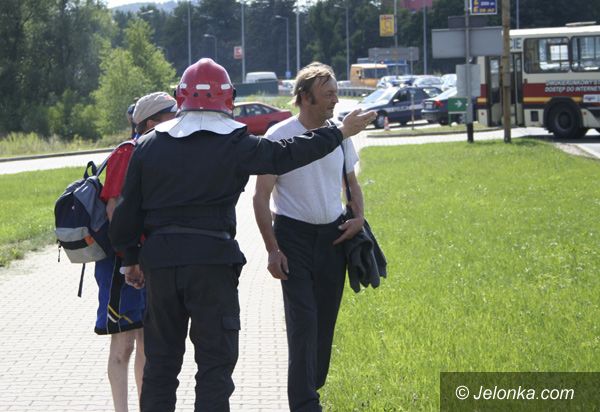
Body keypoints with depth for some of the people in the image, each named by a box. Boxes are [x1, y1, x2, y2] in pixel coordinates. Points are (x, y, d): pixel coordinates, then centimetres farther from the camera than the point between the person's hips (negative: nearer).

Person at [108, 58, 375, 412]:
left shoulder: (149, 146, 8)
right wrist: (340, 133, 9)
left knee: (161, 359, 13)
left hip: (159, 259, 4)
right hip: (212, 259, -4)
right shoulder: (233, 144, -5)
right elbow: (286, 155, -3)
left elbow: (128, 208, 10)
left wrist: (132, 258, 22)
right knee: (215, 360, 2)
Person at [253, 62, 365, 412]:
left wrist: (359, 215, 2)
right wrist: (272, 249, -12)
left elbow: (351, 181, 22)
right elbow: (261, 197, -6)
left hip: (333, 235, 5)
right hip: (294, 235, -5)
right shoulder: (279, 136, -9)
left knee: (325, 320, 7)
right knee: (304, 321, -12)